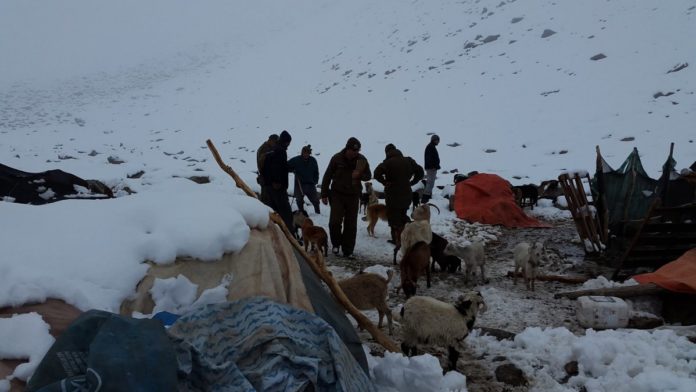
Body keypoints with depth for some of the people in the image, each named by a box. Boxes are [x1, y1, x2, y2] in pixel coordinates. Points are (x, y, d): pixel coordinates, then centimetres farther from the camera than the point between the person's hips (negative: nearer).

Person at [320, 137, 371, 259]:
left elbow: (368, 176, 6)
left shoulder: (361, 160, -2)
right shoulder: (337, 158, -7)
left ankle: (348, 250, 16)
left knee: (351, 225, 4)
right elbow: (327, 176, -1)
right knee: (335, 221, -12)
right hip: (337, 195, -2)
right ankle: (336, 243, 15)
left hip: (353, 196, 2)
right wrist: (324, 194, -2)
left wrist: (359, 175, -18)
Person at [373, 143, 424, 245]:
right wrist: (411, 182, 8)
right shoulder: (408, 161, 6)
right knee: (403, 216, 22)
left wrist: (385, 182, -13)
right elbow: (420, 172, 11)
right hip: (407, 194, 6)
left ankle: (397, 239, 4)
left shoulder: (388, 162, -13)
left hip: (393, 195, -5)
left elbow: (377, 173, -27)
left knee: (394, 218, 5)